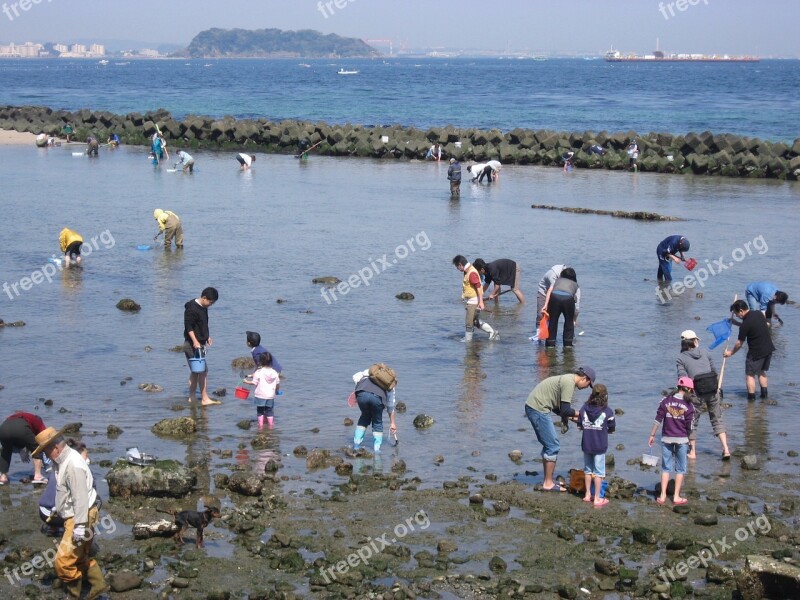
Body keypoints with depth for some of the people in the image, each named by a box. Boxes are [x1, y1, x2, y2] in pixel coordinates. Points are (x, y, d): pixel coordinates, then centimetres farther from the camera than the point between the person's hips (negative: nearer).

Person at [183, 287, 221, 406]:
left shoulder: (203, 308, 12)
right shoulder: (192, 309, -18)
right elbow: (188, 327, -21)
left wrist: (207, 336, 20)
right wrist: (195, 341, -26)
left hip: (200, 344, 10)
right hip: (193, 345, -10)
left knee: (196, 371, 13)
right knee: (203, 370, -9)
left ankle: (191, 398, 19)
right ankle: (205, 399, -6)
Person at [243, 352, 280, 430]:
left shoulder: (258, 372, -12)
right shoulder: (274, 372, -1)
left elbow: (254, 383, -11)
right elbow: (278, 384, 4)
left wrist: (246, 381, 6)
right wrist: (276, 390, 24)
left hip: (260, 395, -3)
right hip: (271, 396, 3)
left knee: (260, 411, 10)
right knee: (269, 411, 14)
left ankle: (260, 425, 9)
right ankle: (271, 425, 15)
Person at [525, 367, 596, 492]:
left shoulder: (566, 379, 17)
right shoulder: (569, 383, -15)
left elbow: (557, 408, 22)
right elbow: (565, 410, -17)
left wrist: (573, 417, 13)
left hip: (532, 407, 11)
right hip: (538, 410, -11)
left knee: (549, 445, 19)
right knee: (553, 446, -4)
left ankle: (547, 481, 25)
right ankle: (548, 483, 2)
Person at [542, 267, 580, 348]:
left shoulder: (557, 280, 34)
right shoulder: (575, 285, 33)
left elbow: (549, 290, 11)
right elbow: (577, 307, 30)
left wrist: (546, 305, 4)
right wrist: (575, 319, 43)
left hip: (554, 296, 0)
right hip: (568, 298, 0)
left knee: (552, 321, 18)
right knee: (569, 322, 23)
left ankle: (551, 343, 18)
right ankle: (568, 343, 24)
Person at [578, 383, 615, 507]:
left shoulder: (584, 408, -4)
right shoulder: (607, 411, -13)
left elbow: (580, 426, 1)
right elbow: (611, 430, -5)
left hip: (586, 445, 3)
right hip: (600, 446, -3)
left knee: (588, 469, 18)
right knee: (598, 471, 5)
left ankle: (588, 495, 26)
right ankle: (597, 498, 9)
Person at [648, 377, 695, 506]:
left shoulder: (666, 400, -3)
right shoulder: (688, 406, -8)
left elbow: (658, 419, -2)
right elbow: (689, 426, -4)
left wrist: (652, 435, 6)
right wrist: (691, 442, 8)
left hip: (666, 438, 2)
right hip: (682, 439, -2)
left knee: (666, 467, 10)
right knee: (680, 469, 9)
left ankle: (662, 496, 6)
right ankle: (676, 497, 9)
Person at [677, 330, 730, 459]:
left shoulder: (681, 358, 0)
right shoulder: (704, 351, 8)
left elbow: (683, 378, -7)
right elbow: (714, 370, 10)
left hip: (697, 392, -3)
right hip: (712, 389, 3)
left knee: (692, 421, 12)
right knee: (717, 419, 13)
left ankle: (692, 452, 15)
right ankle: (726, 449, 4)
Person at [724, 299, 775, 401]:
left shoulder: (745, 324, -21)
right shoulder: (759, 313, 0)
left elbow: (739, 343, -12)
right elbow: (767, 325, 19)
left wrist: (731, 352, 4)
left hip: (756, 352, -8)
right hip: (768, 349, 8)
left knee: (750, 374, 5)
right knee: (761, 372, 22)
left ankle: (751, 398, 4)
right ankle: (764, 395, 23)